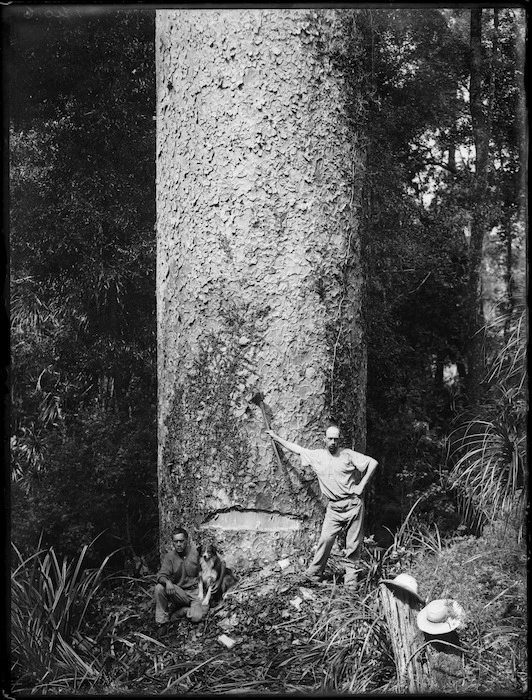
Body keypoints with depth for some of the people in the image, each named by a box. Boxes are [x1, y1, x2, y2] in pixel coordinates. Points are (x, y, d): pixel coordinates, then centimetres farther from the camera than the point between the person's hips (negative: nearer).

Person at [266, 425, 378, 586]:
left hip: (353, 504, -2)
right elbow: (296, 448, 14)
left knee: (353, 543, 2)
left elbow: (373, 462, -5)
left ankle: (351, 577, 12)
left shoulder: (348, 455, -4)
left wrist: (361, 485, -8)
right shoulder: (317, 456, 6)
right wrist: (276, 437, 18)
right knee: (326, 538, -7)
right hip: (334, 507, 2)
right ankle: (314, 572, 4)